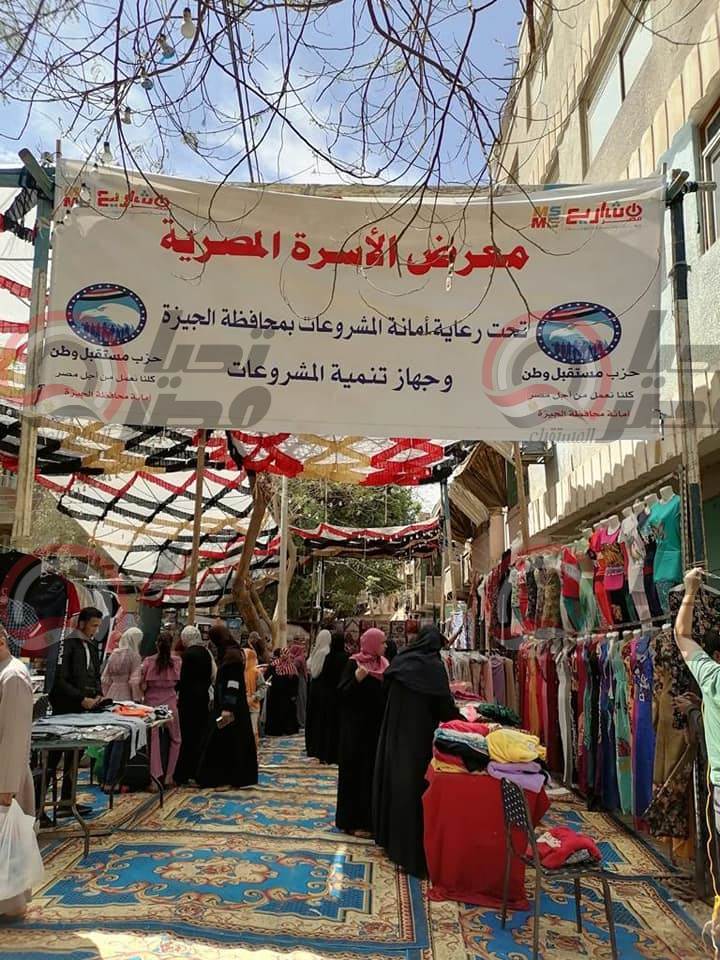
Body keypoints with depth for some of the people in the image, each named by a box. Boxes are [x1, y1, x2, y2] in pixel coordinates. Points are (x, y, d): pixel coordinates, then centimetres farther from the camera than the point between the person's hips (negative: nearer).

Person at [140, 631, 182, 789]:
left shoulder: (148, 661, -7)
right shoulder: (176, 661, -7)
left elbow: (142, 684, -3)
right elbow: (178, 681, 0)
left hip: (151, 702, 0)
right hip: (169, 702, 0)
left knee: (154, 740, 6)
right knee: (175, 739, 16)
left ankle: (155, 777, 0)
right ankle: (169, 776, 14)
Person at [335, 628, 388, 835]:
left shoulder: (383, 664, 9)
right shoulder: (354, 664, -8)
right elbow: (342, 693, -13)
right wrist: (357, 679, -28)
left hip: (378, 726, 6)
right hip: (357, 727, -6)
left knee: (376, 771, 9)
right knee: (356, 772, -1)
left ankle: (372, 817, 18)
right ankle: (353, 820, 8)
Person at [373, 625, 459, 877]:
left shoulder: (400, 661, 5)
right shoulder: (434, 666, -11)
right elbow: (444, 705, -12)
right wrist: (460, 719, 4)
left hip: (394, 731, 6)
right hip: (420, 733, -6)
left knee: (395, 778, 16)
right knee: (416, 783, -1)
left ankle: (390, 836, 30)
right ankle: (413, 847, 3)